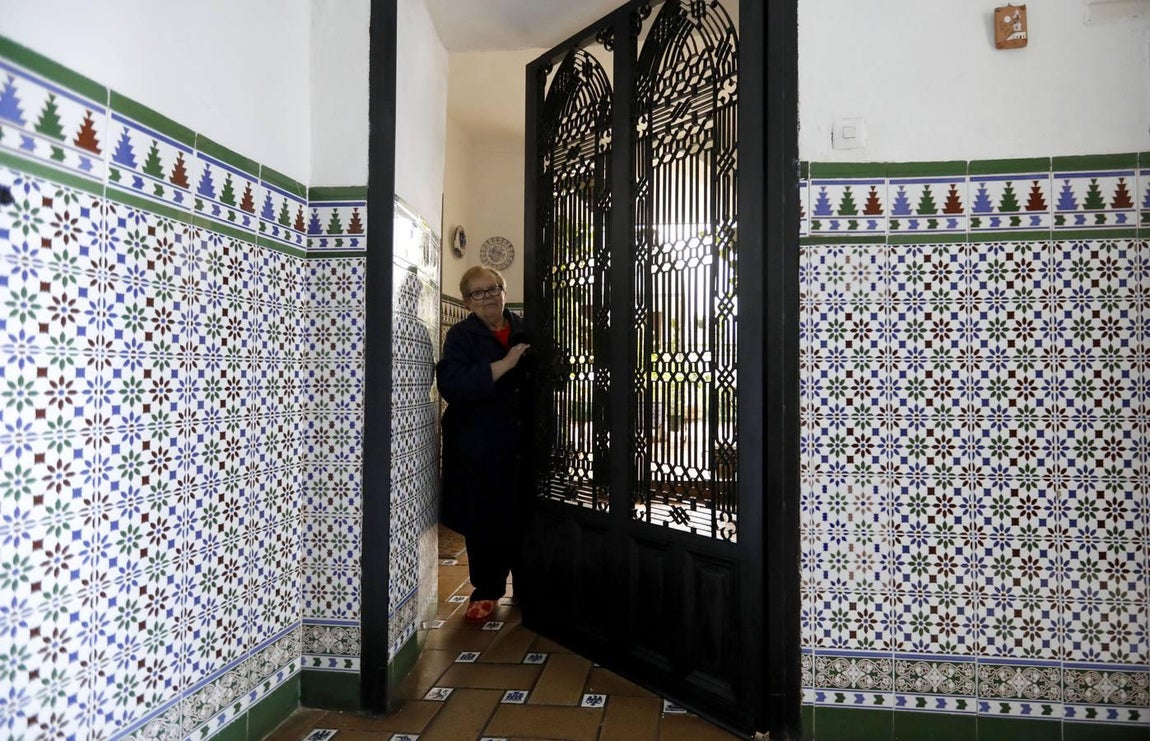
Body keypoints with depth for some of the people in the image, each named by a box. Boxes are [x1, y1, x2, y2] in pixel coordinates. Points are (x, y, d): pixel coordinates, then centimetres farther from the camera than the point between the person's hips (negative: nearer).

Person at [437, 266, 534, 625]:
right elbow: (451, 385, -17)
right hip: (480, 449, -2)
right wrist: (503, 365, -20)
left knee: (524, 516, 6)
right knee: (484, 521, 5)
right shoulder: (461, 336, 0)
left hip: (523, 444, 2)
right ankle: (486, 590, 23)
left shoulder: (526, 330, 8)